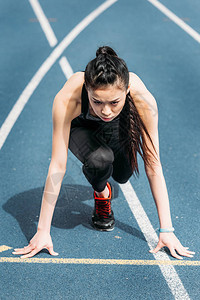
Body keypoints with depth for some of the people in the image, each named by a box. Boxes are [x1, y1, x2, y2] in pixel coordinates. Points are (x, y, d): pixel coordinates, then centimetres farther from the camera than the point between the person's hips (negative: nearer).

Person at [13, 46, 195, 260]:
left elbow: (153, 166, -32)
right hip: (81, 127, -3)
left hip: (120, 126, 3)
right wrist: (43, 231, -34)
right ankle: (101, 193, 2)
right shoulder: (67, 99, -41)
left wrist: (166, 230, -32)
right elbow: (57, 166, -36)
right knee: (99, 159, -33)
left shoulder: (143, 99, -38)